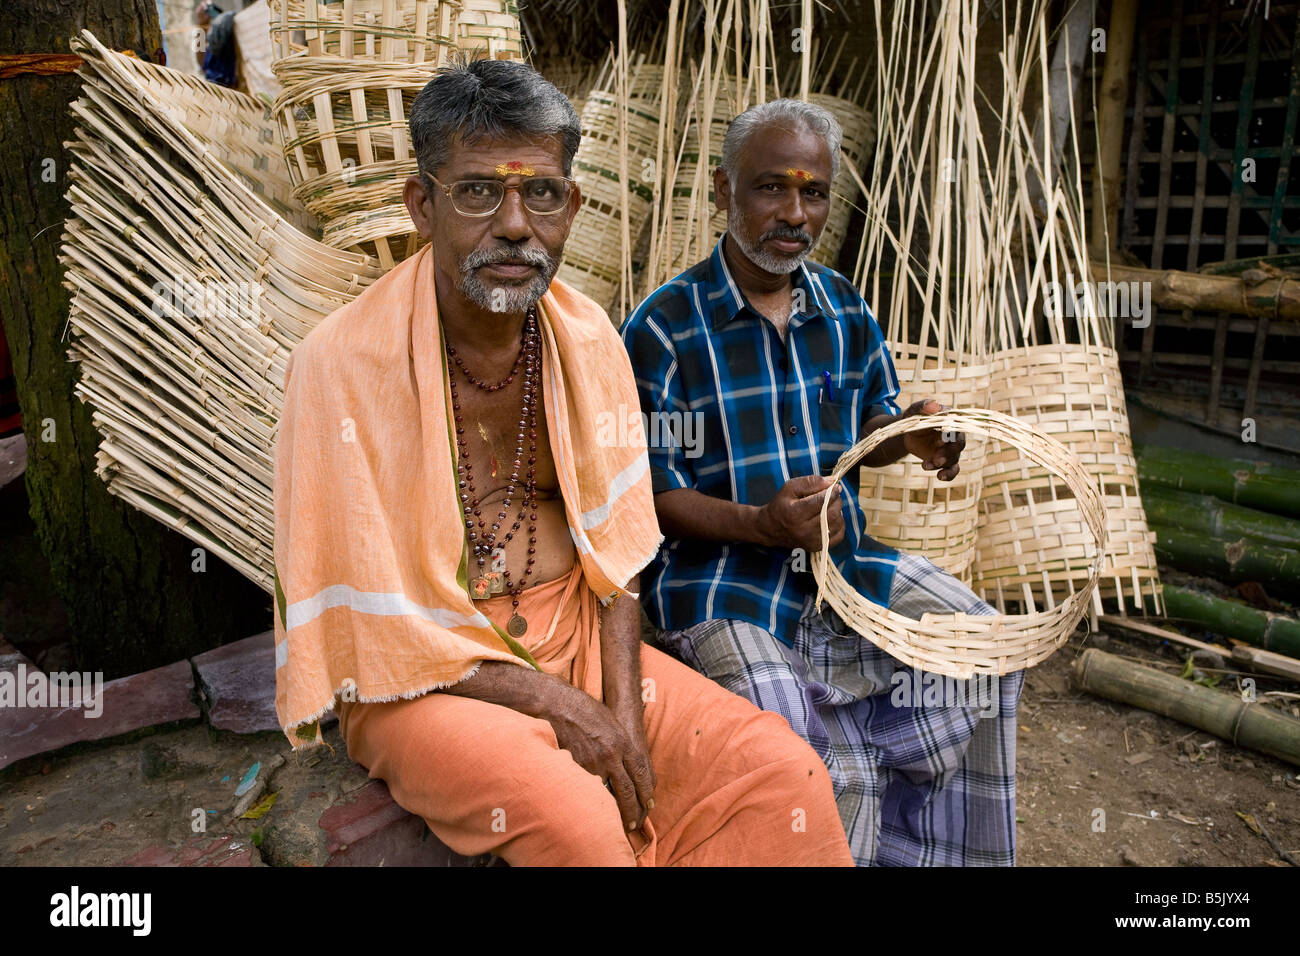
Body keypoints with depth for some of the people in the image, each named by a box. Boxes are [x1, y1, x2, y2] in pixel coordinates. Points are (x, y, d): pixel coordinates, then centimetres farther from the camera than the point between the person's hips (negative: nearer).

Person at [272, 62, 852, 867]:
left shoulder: (588, 338, 0)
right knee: (578, 820, -31)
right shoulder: (345, 362, -16)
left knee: (785, 777, -11)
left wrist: (623, 709, -9)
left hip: (576, 641, 4)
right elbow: (364, 619, -14)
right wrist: (557, 704, -16)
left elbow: (612, 539, 4)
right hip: (423, 678, -4)